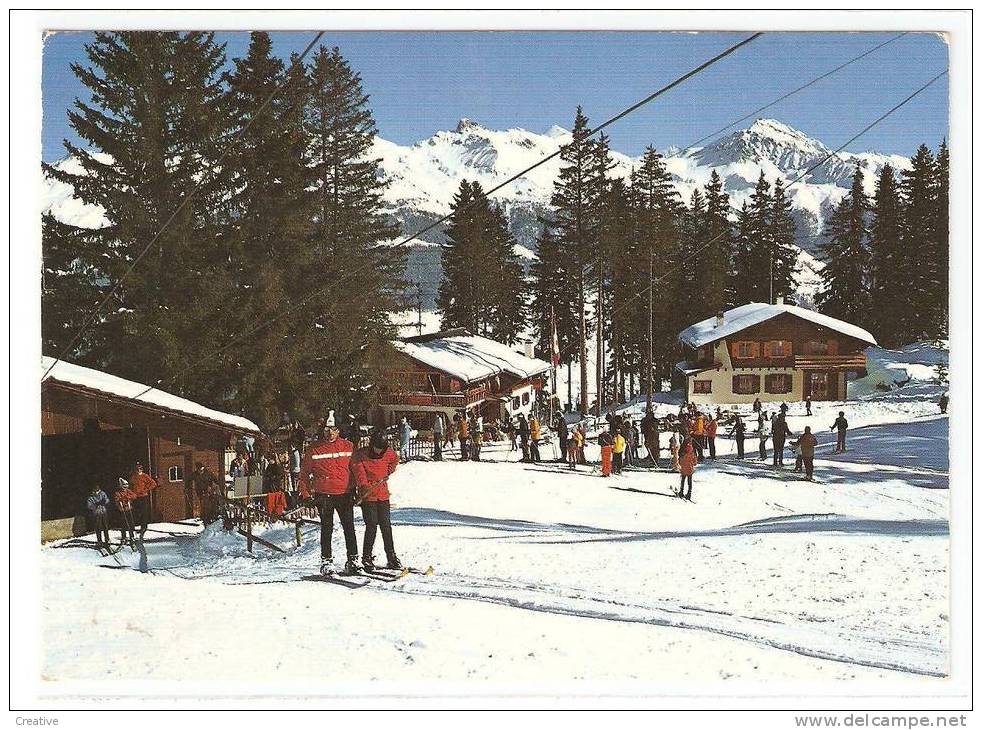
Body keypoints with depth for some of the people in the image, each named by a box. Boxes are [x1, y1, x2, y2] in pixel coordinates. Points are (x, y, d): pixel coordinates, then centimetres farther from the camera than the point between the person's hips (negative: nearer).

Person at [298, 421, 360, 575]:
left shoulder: (347, 446, 7)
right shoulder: (314, 449, 2)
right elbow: (304, 472, 8)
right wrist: (306, 493, 3)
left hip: (345, 493, 1)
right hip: (324, 494, -1)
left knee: (349, 527, 0)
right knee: (327, 528, 0)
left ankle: (353, 559, 5)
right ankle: (326, 561, 6)